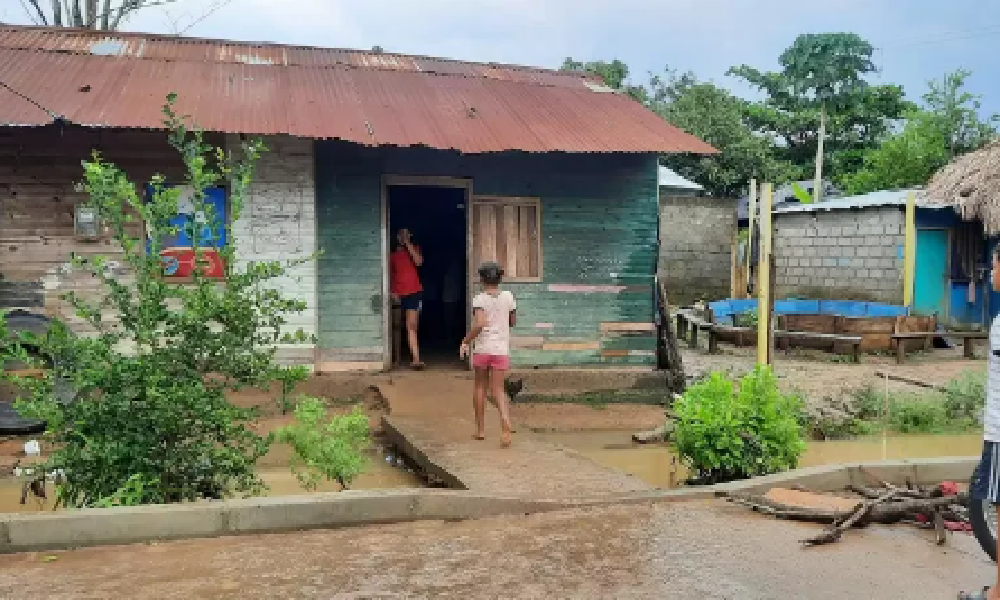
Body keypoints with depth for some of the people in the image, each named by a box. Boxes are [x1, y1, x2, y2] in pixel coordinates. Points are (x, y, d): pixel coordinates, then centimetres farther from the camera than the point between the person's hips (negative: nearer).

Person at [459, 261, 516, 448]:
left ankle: (480, 429, 21)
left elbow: (479, 324, -20)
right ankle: (505, 421, -23)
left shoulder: (480, 299, -7)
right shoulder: (508, 297, 4)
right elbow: (513, 322, 14)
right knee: (498, 389, 4)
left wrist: (465, 341, -10)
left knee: (480, 386, 16)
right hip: (501, 349, 2)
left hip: (482, 348, -2)